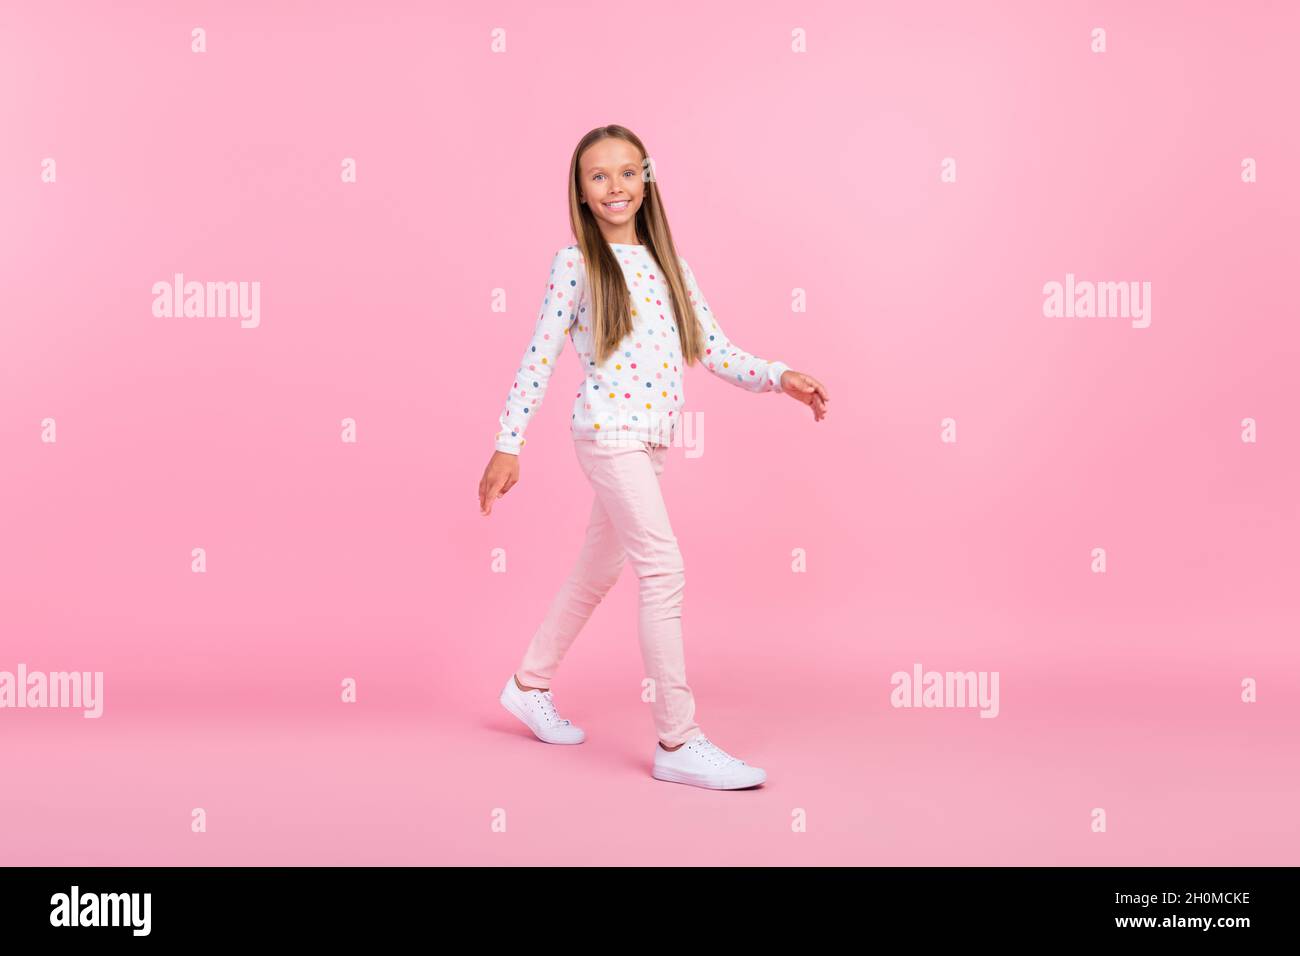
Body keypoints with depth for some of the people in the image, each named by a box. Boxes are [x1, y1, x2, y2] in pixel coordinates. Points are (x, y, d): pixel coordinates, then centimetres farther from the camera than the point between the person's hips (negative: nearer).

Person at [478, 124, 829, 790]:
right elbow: (539, 358, -4)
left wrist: (780, 378, -8)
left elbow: (715, 351, 8)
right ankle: (677, 742, -9)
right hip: (609, 432, -7)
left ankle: (531, 684, 36)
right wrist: (507, 446, -7)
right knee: (664, 571, -15)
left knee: (598, 569, 17)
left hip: (652, 439, 7)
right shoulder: (575, 263, -3)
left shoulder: (669, 264, 12)